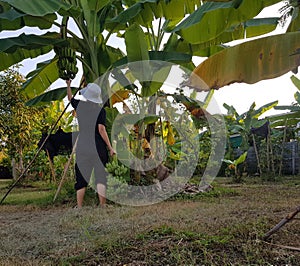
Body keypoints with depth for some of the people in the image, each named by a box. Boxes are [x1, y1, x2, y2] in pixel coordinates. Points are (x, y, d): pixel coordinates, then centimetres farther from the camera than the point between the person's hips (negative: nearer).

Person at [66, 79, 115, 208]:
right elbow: (101, 130, -12)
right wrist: (110, 147, -7)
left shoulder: (79, 105, 5)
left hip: (82, 148, 3)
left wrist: (68, 85, 46)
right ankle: (102, 206, 5)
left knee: (81, 178, 9)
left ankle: (79, 207, 12)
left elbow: (70, 98, 28)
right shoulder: (100, 110, -5)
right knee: (101, 178, 4)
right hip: (98, 148, -3)